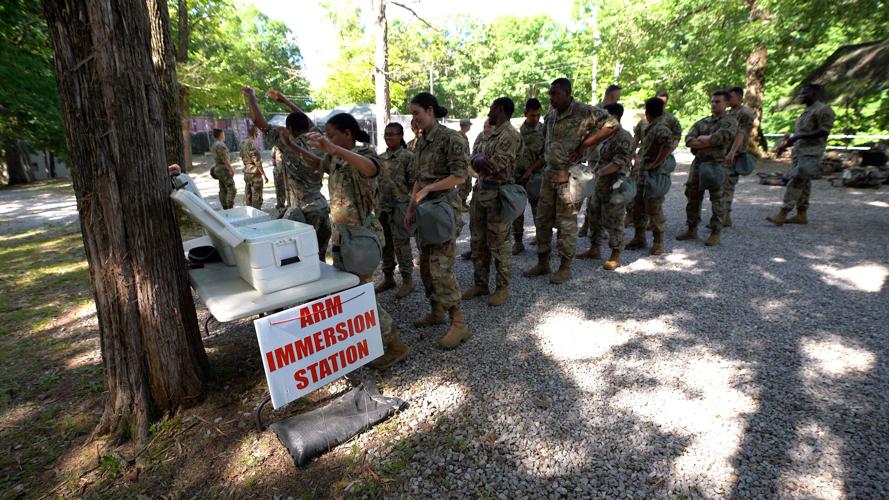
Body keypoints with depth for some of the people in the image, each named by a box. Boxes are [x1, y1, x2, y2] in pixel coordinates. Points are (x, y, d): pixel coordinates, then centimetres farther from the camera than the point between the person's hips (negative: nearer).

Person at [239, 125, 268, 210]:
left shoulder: (242, 142, 8)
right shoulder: (252, 143, -19)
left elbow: (242, 157, 15)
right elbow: (257, 161, -19)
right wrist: (264, 175, -16)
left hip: (246, 172, 9)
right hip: (255, 172, -9)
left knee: (247, 195, 15)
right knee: (257, 196, -2)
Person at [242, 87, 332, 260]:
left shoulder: (291, 147, -11)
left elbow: (260, 122, -7)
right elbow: (309, 122, 27)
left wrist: (250, 95, 8)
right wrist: (284, 100, 31)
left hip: (305, 209, -7)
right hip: (322, 205, 7)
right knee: (319, 257, 13)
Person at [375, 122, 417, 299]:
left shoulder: (408, 156, -6)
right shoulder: (381, 158, 11)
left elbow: (413, 183, -8)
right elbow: (376, 182, 16)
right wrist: (377, 205, 12)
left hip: (400, 206, -6)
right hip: (382, 207, 6)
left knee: (401, 244, -2)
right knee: (386, 244, 13)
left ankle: (407, 280, 11)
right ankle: (388, 277, 26)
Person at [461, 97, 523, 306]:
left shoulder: (510, 135, -12)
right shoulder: (490, 134, 17)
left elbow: (495, 166, -20)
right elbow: (474, 158, 10)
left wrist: (479, 161, -2)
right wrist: (480, 159, -12)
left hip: (497, 194, -9)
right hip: (480, 192, 9)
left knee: (498, 244, 0)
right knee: (478, 242, 13)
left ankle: (502, 287, 15)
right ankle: (481, 284, 25)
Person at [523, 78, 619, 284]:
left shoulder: (585, 112, -10)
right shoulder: (550, 116, 11)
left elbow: (613, 125, -14)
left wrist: (585, 144, -18)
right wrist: (546, 157, 9)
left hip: (569, 175, -7)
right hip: (549, 173, 7)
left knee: (567, 222, 0)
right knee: (542, 219, 9)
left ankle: (565, 267, 13)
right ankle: (543, 263, 22)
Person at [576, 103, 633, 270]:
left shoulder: (623, 137, -15)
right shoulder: (607, 136, 14)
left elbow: (619, 162, -24)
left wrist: (600, 172, -21)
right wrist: (597, 172, 11)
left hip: (613, 188, -10)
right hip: (600, 186, 10)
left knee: (613, 222, -2)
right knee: (594, 217, 16)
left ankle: (615, 257, 8)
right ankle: (594, 250, 29)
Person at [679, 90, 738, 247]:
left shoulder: (730, 121, 1)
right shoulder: (702, 122, 16)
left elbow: (720, 137, -17)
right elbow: (689, 140, 1)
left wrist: (701, 139, -6)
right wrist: (709, 141, -12)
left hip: (716, 164, -5)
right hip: (698, 162, 6)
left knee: (716, 200, -2)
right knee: (693, 197, 8)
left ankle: (715, 233, 6)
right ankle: (691, 230, 18)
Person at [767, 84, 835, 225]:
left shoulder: (823, 110, -7)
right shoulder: (806, 111, 20)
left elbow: (824, 131, -16)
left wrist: (798, 136, -20)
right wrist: (785, 145, 16)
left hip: (810, 153, -9)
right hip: (799, 151, 9)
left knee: (796, 182, -15)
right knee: (803, 183, 9)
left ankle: (783, 214, -18)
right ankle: (801, 214, 12)